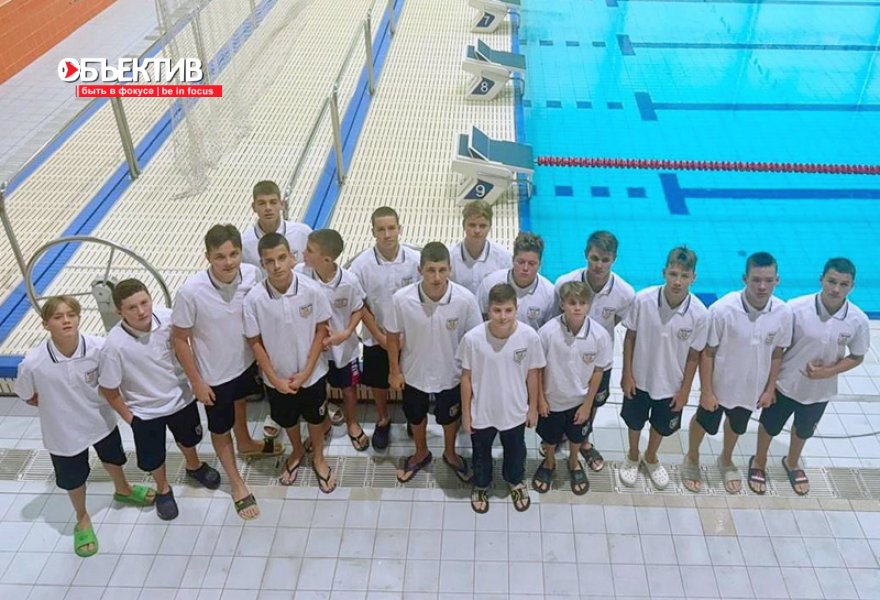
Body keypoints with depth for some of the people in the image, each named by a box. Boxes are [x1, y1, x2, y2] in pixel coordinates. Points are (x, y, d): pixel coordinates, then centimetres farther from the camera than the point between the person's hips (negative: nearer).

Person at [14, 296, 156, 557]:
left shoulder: (99, 347, -28)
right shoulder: (33, 363, -30)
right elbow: (28, 397, -9)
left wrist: (95, 401, -7)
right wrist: (59, 407, -7)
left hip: (101, 420, 2)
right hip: (64, 431, -2)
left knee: (112, 458, 30)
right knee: (73, 478, 22)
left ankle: (123, 490, 64)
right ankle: (82, 520, 52)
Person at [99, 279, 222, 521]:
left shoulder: (168, 318, -25)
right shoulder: (114, 346, -31)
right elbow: (108, 389, -17)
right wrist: (127, 416, -8)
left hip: (180, 397, 3)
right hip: (145, 411, -3)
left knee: (188, 439, 30)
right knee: (152, 458, 19)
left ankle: (194, 467, 62)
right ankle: (163, 489, 51)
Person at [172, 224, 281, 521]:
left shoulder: (252, 275, -23)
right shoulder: (191, 292, -32)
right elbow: (179, 339, -18)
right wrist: (196, 381, -13)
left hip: (246, 361, 4)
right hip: (214, 374, -4)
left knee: (240, 402, 34)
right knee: (220, 429, 18)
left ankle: (245, 443, 64)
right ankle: (237, 484, 41)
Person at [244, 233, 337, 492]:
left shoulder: (312, 290, -22)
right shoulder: (254, 298, -21)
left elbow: (321, 329, -10)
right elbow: (255, 342, -10)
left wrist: (306, 371, -13)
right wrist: (275, 378, -10)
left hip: (312, 373, 0)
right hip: (278, 377, 1)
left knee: (315, 417, 21)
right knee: (287, 419, 24)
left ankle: (318, 458, 49)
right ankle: (297, 452, 55)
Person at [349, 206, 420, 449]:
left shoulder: (416, 260, -18)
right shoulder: (361, 264, -18)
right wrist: (381, 337, -10)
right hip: (377, 338, 0)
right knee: (378, 383, 18)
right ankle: (383, 420, 44)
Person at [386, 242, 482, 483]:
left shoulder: (465, 299, -27)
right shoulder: (402, 299, -26)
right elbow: (393, 336, -9)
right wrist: (394, 370, -1)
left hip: (451, 374, 0)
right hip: (414, 373, 1)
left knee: (450, 417, 26)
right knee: (416, 416, 26)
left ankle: (450, 453, 56)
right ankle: (421, 454, 56)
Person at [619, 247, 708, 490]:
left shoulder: (699, 314, -23)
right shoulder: (643, 300, -25)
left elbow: (693, 355, -10)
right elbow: (630, 337, -10)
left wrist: (684, 391, -3)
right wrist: (627, 375, -7)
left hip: (671, 385, 1)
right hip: (639, 379, 0)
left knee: (661, 425, 25)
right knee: (634, 422, 23)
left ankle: (651, 458, 54)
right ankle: (632, 457, 52)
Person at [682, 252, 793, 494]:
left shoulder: (783, 313, -19)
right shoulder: (722, 310, -30)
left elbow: (776, 354, -3)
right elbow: (707, 353, -19)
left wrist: (769, 389, 3)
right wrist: (706, 391, -15)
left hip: (752, 387, 3)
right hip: (720, 384, -3)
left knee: (737, 425, 28)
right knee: (704, 422, 21)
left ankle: (726, 460, 57)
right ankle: (692, 458, 51)